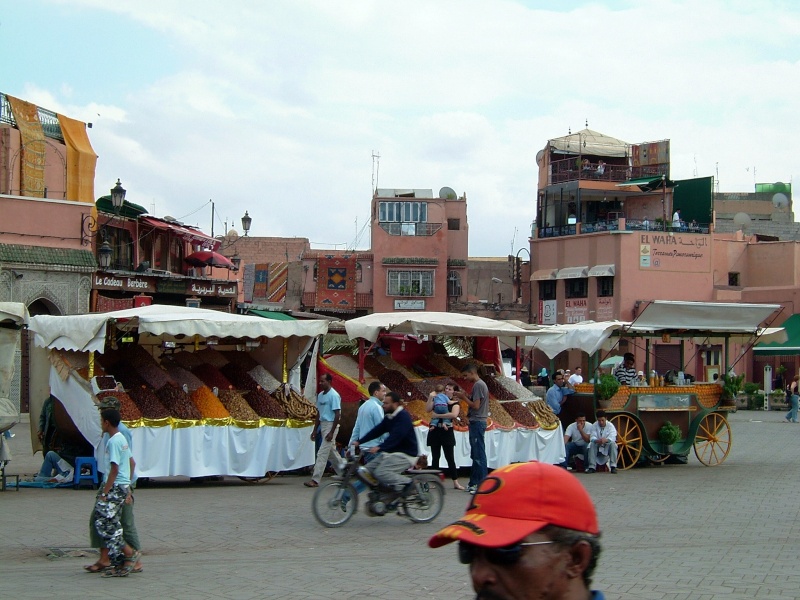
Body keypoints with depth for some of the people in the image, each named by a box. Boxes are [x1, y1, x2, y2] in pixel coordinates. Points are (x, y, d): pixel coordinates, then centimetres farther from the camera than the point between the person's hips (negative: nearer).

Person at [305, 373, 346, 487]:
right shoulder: (320, 395, 12)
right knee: (331, 452, 16)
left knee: (322, 453, -11)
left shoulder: (334, 395, -14)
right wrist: (315, 430, 16)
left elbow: (337, 415, -16)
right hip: (322, 425, 9)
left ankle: (315, 480, -12)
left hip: (330, 425, -9)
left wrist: (332, 432, -20)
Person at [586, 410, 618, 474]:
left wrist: (606, 440, -47)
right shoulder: (594, 426, -4)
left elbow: (612, 437, -24)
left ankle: (613, 466, -34)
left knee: (613, 444, -32)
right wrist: (597, 440, -42)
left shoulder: (610, 425, -8)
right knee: (592, 444, -29)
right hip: (598, 448, 1)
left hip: (608, 447, -1)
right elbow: (592, 437, -18)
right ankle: (592, 467, -30)